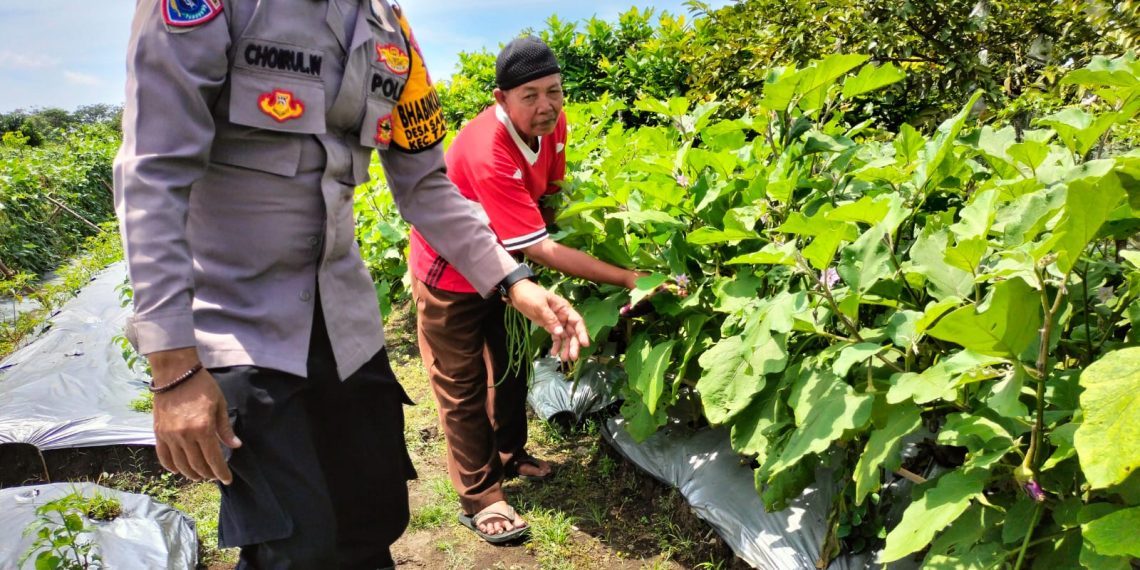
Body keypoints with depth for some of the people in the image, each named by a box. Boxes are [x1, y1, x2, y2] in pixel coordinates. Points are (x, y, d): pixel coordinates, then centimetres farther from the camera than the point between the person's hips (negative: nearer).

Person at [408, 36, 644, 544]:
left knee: (512, 362, 19)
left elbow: (551, 193, 3)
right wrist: (628, 278, -40)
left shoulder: (551, 123, -15)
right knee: (463, 385, 2)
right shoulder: (488, 153, -38)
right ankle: (479, 497, 14)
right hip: (450, 271, -8)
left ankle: (509, 455, 40)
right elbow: (540, 249, -39)